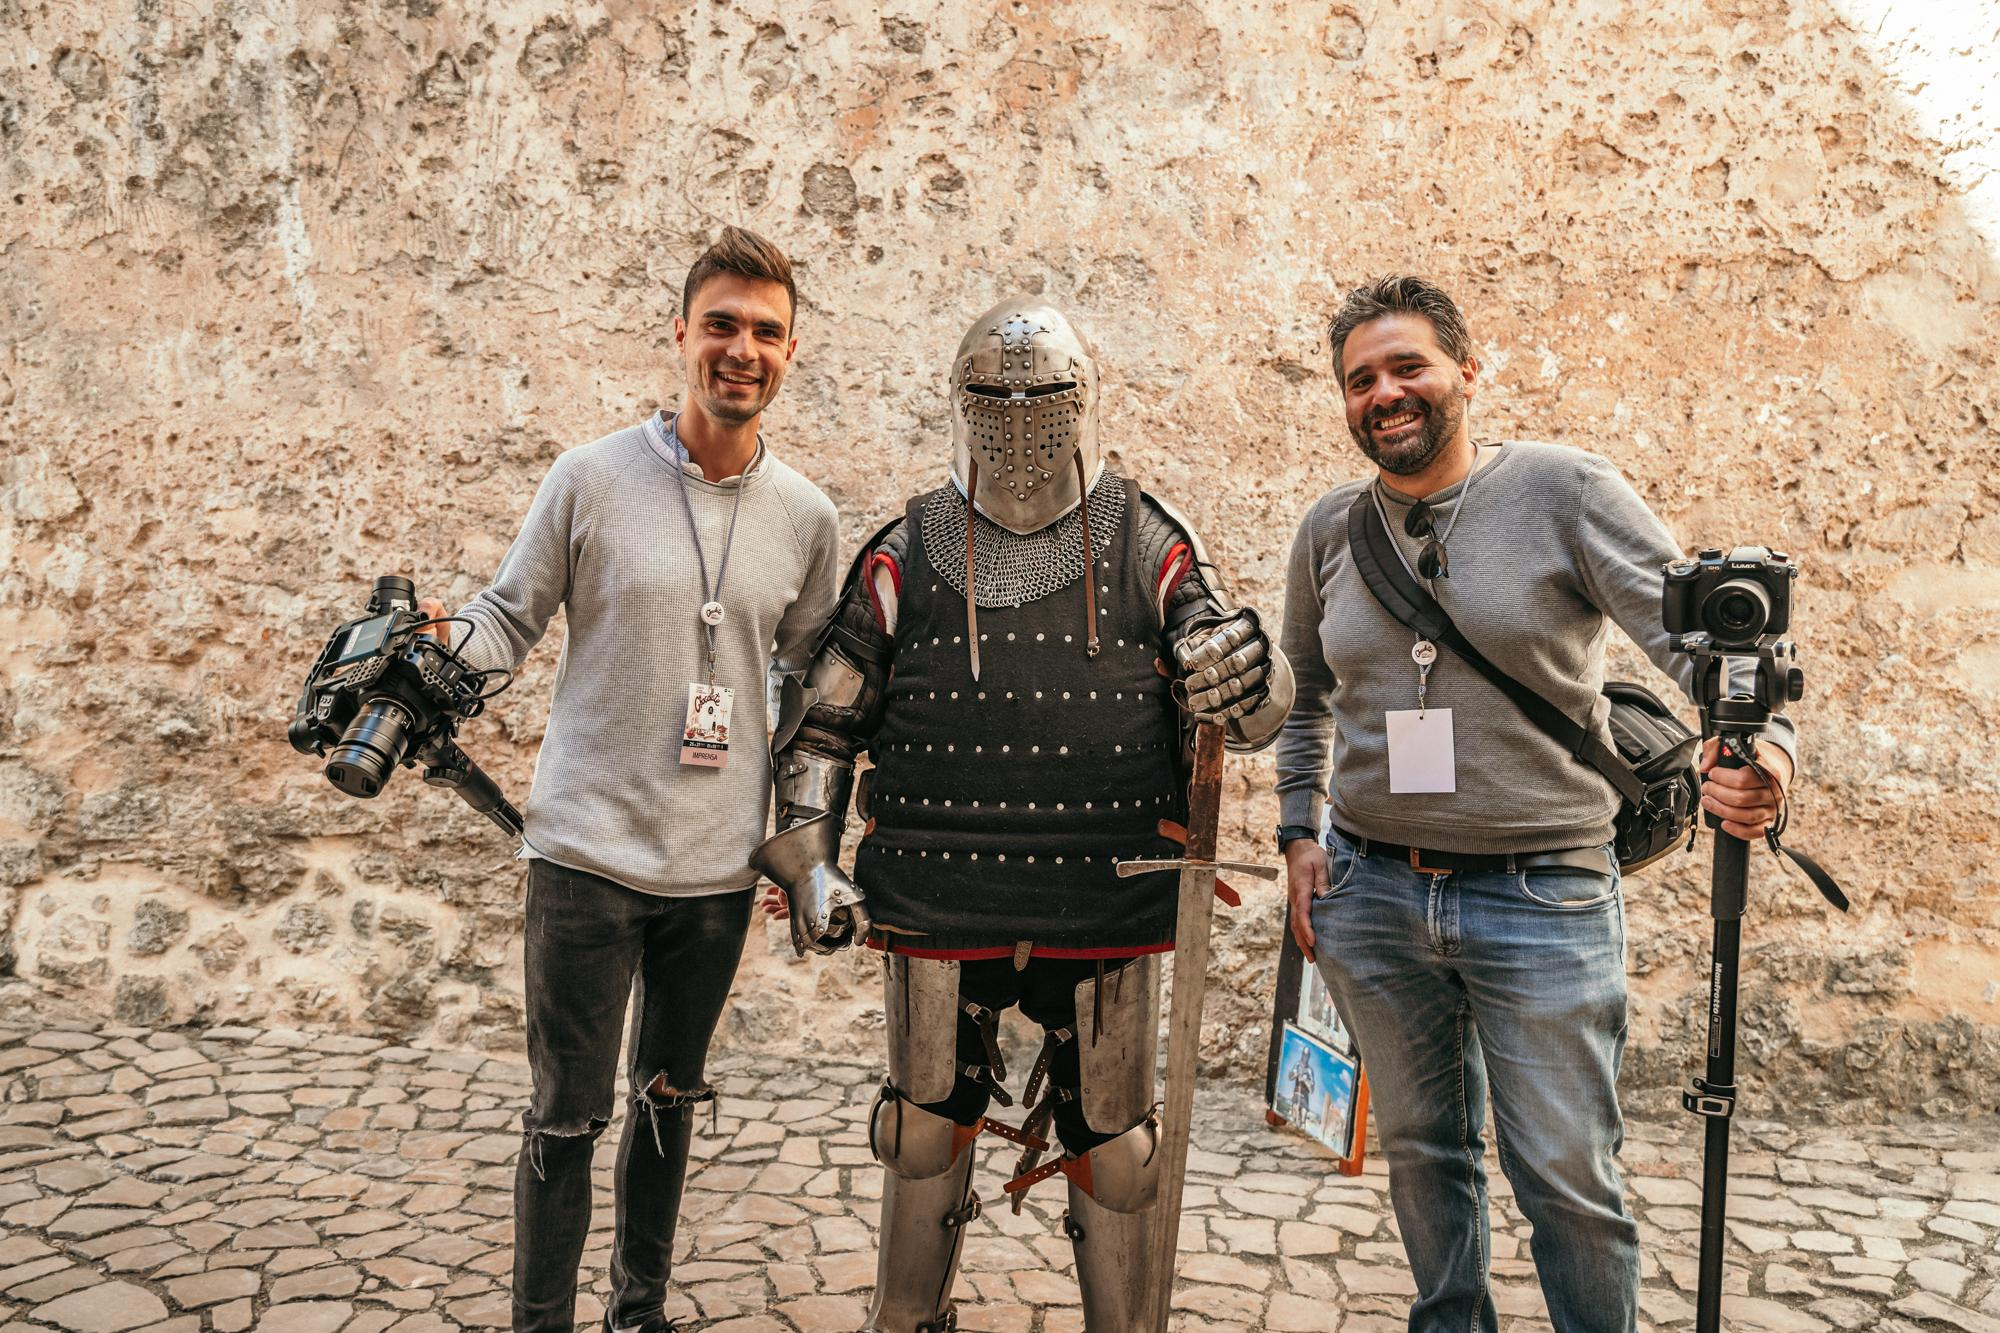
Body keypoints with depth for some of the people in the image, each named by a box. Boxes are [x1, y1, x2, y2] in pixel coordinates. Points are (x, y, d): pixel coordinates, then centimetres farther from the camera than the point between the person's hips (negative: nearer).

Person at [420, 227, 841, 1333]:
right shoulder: (592, 477, -6)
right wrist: (443, 639, -22)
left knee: (670, 1098, 19)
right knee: (569, 1110, 5)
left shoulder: (805, 517, 3)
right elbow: (510, 619, 0)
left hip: (720, 867, 4)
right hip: (588, 853, -3)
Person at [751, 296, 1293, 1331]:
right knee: (927, 1131, 17)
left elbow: (1256, 708, -4)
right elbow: (823, 722, 7)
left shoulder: (1148, 547, 1)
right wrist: (809, 864, -2)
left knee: (1116, 1150, 12)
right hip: (938, 908, 1)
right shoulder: (905, 556, 2)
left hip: (1105, 910, 0)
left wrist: (1246, 672, -28)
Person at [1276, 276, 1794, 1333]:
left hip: (1542, 897, -4)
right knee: (1419, 1151, 18)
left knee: (1569, 1177, 5)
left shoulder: (1564, 491, -6)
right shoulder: (1330, 529, 6)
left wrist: (1755, 733, -33)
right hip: (1372, 893, 4)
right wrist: (1300, 830, 10)